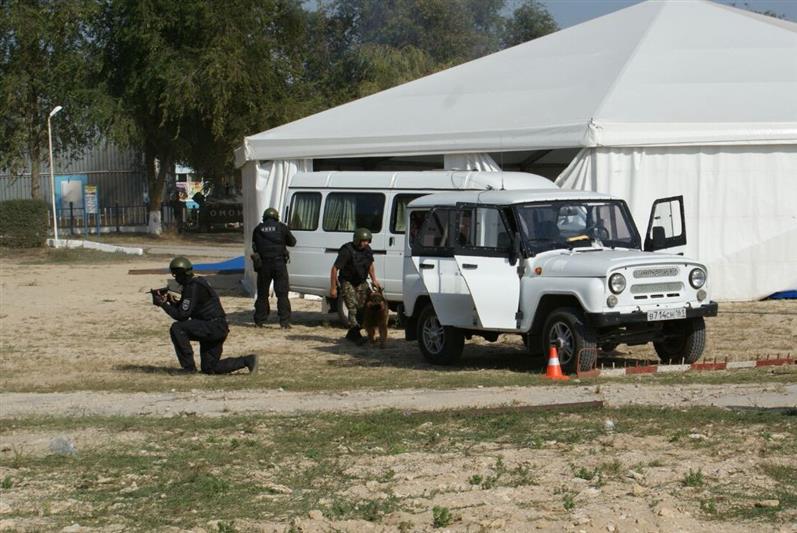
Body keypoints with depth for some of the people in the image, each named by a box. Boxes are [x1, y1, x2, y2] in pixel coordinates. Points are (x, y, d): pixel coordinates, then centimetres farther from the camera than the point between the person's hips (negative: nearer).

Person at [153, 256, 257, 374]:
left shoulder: (193, 287, -16)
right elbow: (186, 309, 21)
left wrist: (163, 304, -11)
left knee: (176, 329, -20)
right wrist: (173, 301, 4)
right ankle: (248, 361, 13)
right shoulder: (197, 282, 14)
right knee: (208, 369, 12)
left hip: (214, 328, -10)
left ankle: (188, 367, -13)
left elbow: (182, 316, -19)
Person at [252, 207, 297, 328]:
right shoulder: (281, 227, 1)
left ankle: (259, 321, 15)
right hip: (279, 263, -2)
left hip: (263, 265, 2)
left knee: (262, 294, 12)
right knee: (282, 294, -1)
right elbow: (292, 242, 10)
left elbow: (254, 245, 14)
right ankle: (284, 322, -9)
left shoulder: (258, 229, 6)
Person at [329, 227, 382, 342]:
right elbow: (335, 269, -21)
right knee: (353, 308, -18)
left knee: (363, 308, 0)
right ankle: (356, 334, -23)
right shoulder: (347, 251, -23)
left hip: (361, 282, 6)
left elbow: (370, 264, 20)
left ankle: (351, 334, 13)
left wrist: (374, 280, 13)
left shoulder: (367, 250, -2)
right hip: (347, 282, -6)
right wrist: (333, 288, -22)